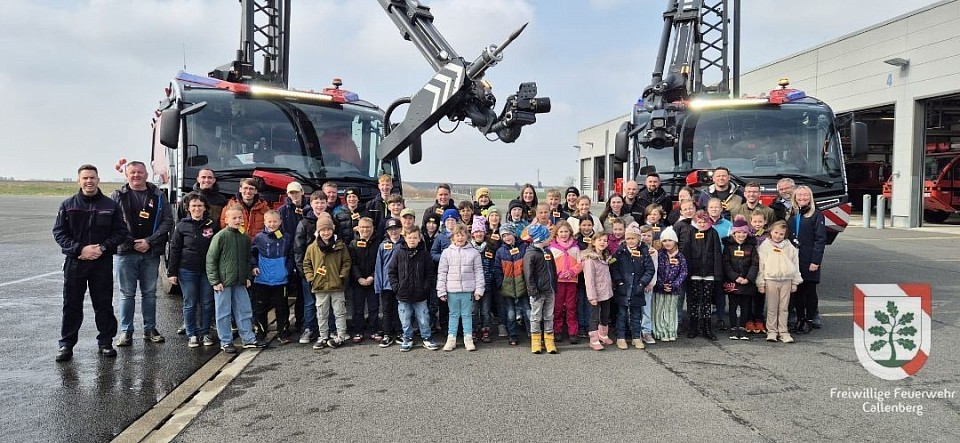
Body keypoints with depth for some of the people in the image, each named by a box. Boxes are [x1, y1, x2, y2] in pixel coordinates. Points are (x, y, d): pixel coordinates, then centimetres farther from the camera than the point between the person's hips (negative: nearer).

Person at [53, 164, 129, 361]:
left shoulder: (111, 206, 4)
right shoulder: (67, 205, 5)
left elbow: (121, 233, 2)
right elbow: (59, 233, 1)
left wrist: (102, 248, -12)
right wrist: (80, 249, -12)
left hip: (103, 262, 0)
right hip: (74, 262, 0)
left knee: (104, 304, 5)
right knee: (71, 304, 5)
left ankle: (105, 343, 15)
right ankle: (66, 344, 15)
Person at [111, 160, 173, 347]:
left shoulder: (158, 196, 6)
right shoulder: (118, 196, 3)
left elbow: (168, 221, 2)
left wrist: (149, 241, -8)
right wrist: (131, 242, -11)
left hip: (151, 253, 1)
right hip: (126, 252, -1)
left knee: (149, 292, 9)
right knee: (127, 293, 4)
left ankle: (150, 329, 19)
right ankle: (126, 331, 13)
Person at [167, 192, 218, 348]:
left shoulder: (213, 225, 2)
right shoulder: (182, 226, 1)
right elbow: (174, 250, 2)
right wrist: (171, 272, -2)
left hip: (208, 271, 1)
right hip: (187, 271, -1)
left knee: (207, 304, 6)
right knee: (190, 304, 6)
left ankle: (205, 333, 18)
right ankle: (191, 334, 16)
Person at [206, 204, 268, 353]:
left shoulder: (244, 237, 8)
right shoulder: (220, 236, -10)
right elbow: (211, 259, -10)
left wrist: (248, 277, 11)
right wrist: (215, 281, -12)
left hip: (240, 282, 6)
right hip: (223, 282, -5)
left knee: (245, 311, 10)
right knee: (224, 313, 4)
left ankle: (249, 339, 19)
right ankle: (226, 342, 14)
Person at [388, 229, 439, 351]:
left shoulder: (424, 253, -1)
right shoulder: (399, 253, 0)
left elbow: (430, 272, 2)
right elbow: (391, 270, 5)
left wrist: (426, 286, -6)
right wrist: (395, 285, -3)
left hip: (420, 295, -1)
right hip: (403, 295, 1)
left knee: (424, 319, 7)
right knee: (405, 320, 11)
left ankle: (427, 338, 22)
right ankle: (408, 339, 25)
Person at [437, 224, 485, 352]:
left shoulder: (474, 252, 1)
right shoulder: (447, 252, 2)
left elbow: (478, 272, 2)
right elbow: (442, 273, 3)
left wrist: (479, 289, -3)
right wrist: (441, 291, -1)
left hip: (468, 290, -1)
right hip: (452, 290, 1)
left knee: (467, 314, 8)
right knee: (453, 315, 10)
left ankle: (468, 339, 15)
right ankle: (451, 339, 15)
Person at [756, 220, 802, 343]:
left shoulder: (790, 247, 7)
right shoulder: (764, 246, 0)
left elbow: (795, 264, 11)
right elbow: (760, 265, 0)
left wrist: (795, 282, 9)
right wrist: (760, 283, -2)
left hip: (786, 280, 2)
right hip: (770, 279, -2)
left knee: (783, 308, 7)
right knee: (771, 308, 3)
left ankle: (783, 332, 13)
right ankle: (771, 331, 10)